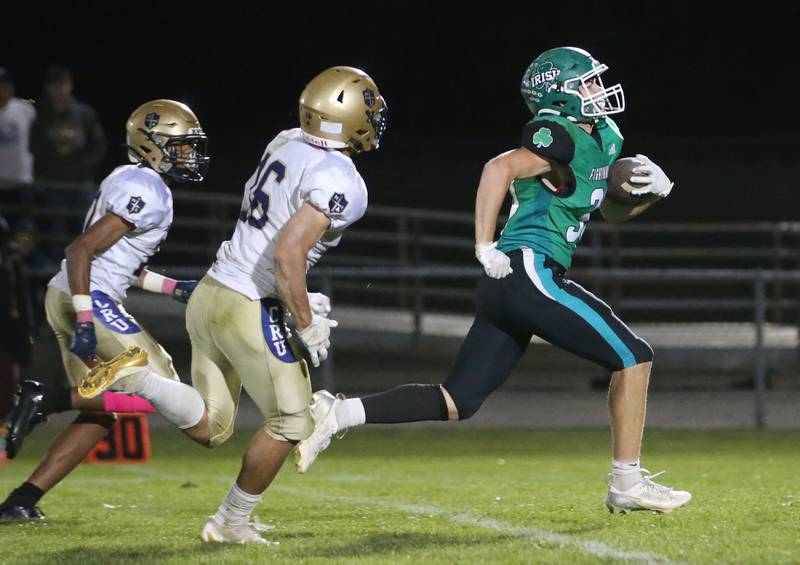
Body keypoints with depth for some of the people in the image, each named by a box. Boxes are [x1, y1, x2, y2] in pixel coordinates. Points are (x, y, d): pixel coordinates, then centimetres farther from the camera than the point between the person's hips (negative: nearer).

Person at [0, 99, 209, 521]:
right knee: (163, 394, -10)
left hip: (65, 297, 10)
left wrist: (171, 287, 22)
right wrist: (86, 323, -24)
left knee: (100, 415, 14)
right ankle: (48, 400, -14)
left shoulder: (130, 182, 18)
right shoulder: (147, 192, -13)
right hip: (88, 300, -10)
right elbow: (81, 249, -20)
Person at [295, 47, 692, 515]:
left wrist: (653, 191, 13)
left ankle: (337, 414, -2)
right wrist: (486, 247, -24)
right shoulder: (562, 137, -8)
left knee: (457, 401, 6)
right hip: (530, 272, -10)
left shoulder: (604, 138, 22)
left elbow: (612, 211, 33)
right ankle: (628, 483, 2)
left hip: (504, 284, 10)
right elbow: (501, 168, -23)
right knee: (633, 357, -2)